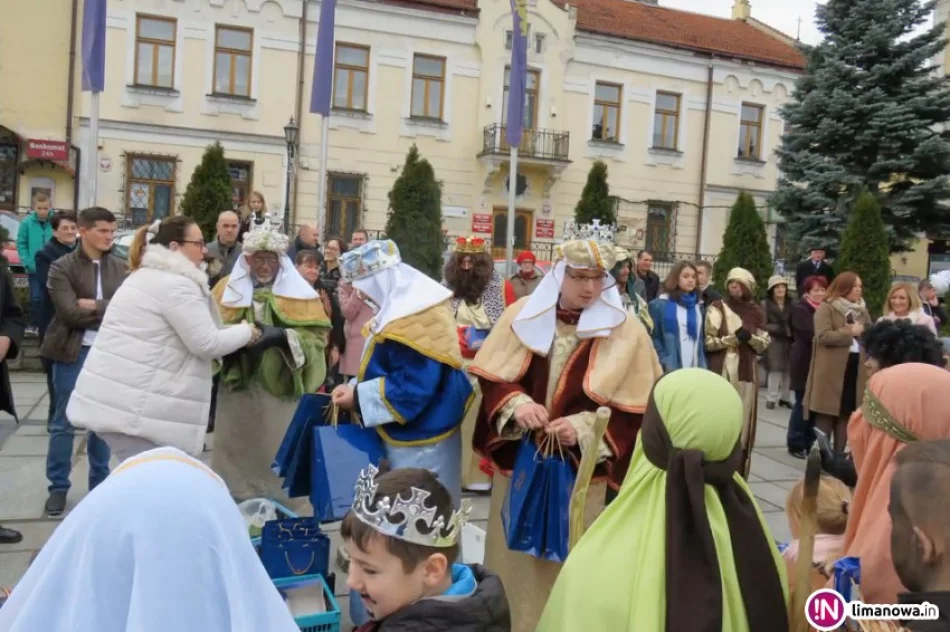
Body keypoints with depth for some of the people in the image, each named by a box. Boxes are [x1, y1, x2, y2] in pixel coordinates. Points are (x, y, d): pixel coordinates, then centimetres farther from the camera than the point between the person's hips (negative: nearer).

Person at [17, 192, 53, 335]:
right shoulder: (27, 222, -6)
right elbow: (21, 244, -3)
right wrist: (28, 263, -11)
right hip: (34, 268, -1)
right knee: (36, 297, 1)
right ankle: (33, 324, 14)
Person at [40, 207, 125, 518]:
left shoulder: (120, 268, 5)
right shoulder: (62, 267, -5)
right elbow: (71, 313, -15)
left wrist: (95, 305, -15)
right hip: (72, 352, -3)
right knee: (64, 423, 6)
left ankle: (100, 483, 26)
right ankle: (58, 487, 17)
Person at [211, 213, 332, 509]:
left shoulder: (299, 292, 3)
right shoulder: (228, 289, 8)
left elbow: (318, 335, -4)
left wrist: (282, 336, -20)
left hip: (283, 388, -1)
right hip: (238, 386, 2)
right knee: (235, 455, 6)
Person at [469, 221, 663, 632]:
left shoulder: (626, 331, -7)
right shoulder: (522, 315, -2)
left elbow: (638, 409, -5)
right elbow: (489, 378, 2)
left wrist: (585, 428, -18)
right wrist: (516, 404, -17)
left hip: (583, 470, -2)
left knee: (569, 568, 8)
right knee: (514, 561, 14)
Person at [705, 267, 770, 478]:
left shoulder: (756, 312, 10)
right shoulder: (717, 308, -1)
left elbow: (764, 344, 9)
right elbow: (707, 342, -7)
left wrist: (750, 337, -10)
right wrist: (734, 338, -15)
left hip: (746, 374, 4)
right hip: (721, 373, -3)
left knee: (743, 423, 5)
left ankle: (738, 474, 14)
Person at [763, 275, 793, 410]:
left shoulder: (791, 304, 11)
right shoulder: (766, 304, 0)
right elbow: (763, 325, -4)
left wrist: (790, 331, -10)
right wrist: (778, 329, -14)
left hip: (789, 342, 3)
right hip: (774, 342, -3)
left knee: (788, 370, 3)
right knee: (775, 370, -8)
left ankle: (784, 397, 15)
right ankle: (771, 398, 1)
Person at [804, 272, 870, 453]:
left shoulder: (862, 310, 17)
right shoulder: (826, 308, -5)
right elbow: (823, 336, -16)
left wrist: (862, 332, -4)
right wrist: (850, 332, -12)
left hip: (856, 369, 6)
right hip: (832, 370, -6)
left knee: (847, 414, 7)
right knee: (826, 414, -3)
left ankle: (839, 454, 15)